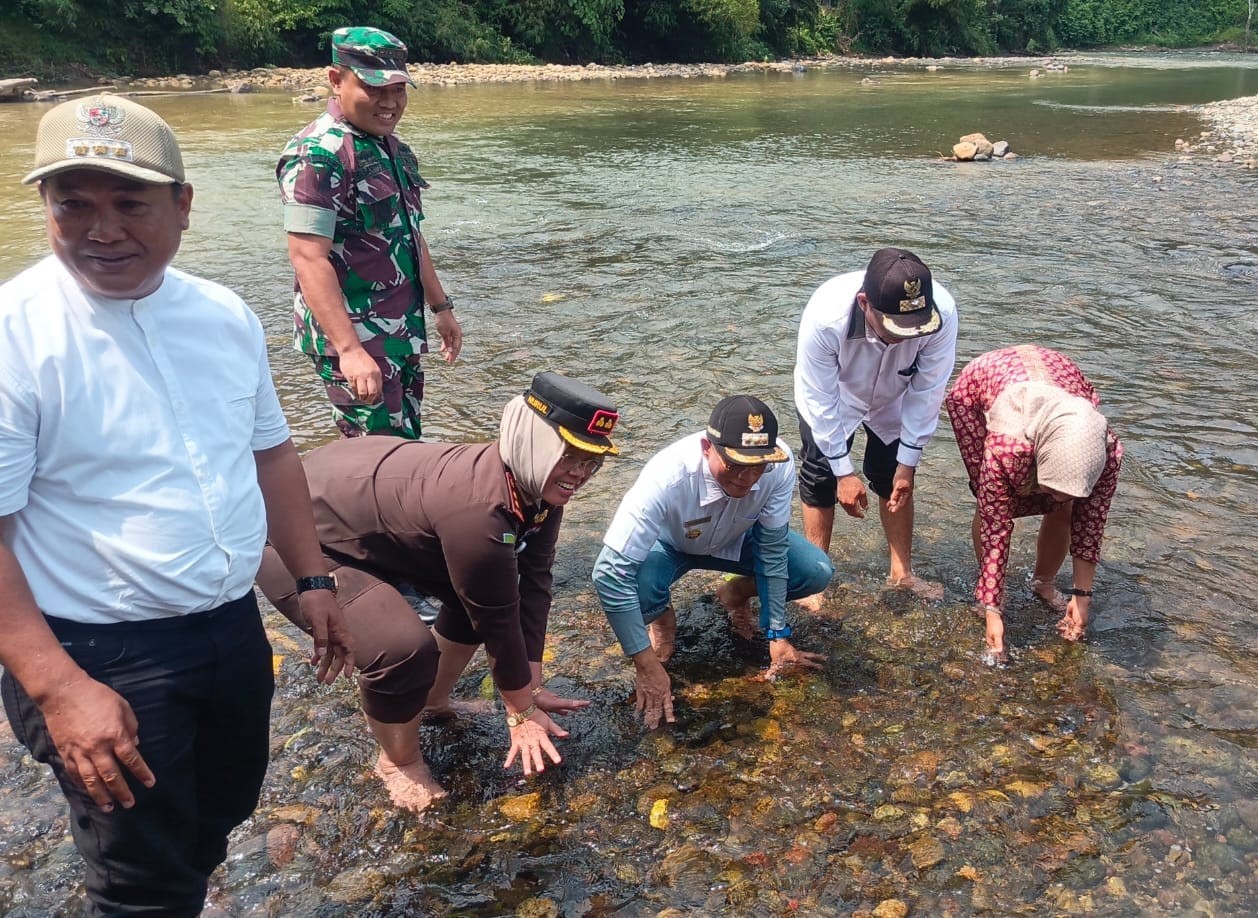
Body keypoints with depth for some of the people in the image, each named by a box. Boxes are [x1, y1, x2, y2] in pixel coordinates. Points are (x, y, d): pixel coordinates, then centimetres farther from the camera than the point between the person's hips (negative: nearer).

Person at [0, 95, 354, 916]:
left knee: (218, 823, 26)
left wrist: (313, 580, 9)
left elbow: (271, 452, 11)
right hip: (102, 657, -6)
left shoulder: (225, 315, 0)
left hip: (233, 628, 6)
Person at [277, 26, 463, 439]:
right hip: (353, 337, -9)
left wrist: (440, 306, 22)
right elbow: (308, 259, -23)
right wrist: (350, 349, -29)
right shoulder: (317, 154, -16)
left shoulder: (394, 149, 12)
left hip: (402, 334, 9)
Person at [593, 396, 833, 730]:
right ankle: (662, 616, 3)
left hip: (737, 540, 3)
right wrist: (647, 665, -37)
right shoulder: (667, 477, -42)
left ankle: (736, 593, 14)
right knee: (636, 581, -35)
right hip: (671, 545, -3)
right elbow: (611, 573, -40)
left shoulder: (780, 464, -33)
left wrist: (778, 635, -15)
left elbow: (773, 548, -18)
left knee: (817, 573, -16)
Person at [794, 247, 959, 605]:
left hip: (893, 401, 2)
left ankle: (902, 572, 28)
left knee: (896, 482, 9)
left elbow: (926, 392, -22)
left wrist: (908, 462, -15)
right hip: (831, 400, -2)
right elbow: (821, 401, -29)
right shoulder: (825, 316, -43)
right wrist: (844, 471, -22)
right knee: (820, 483, 2)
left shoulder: (942, 312, -37)